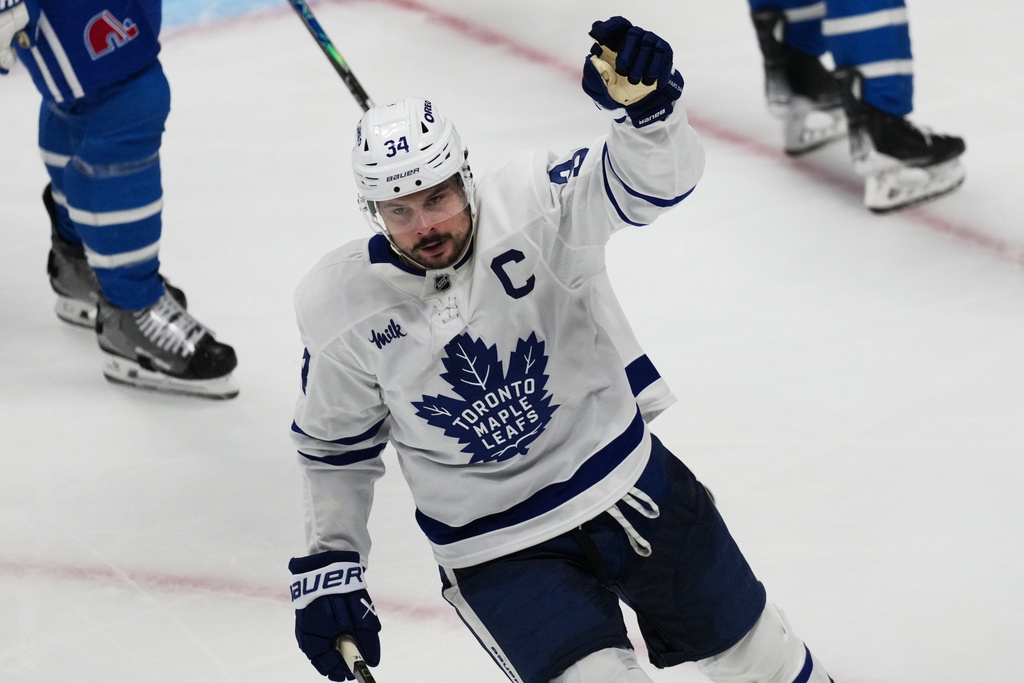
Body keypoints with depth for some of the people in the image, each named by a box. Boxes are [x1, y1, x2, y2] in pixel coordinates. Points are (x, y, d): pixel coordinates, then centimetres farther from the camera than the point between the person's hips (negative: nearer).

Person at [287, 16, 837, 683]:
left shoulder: (529, 207, -19)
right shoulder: (341, 308, -13)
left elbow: (651, 178, -35)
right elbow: (335, 444, 3)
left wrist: (642, 99, -55)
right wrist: (327, 568, 1)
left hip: (624, 476, 1)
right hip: (492, 547, -1)